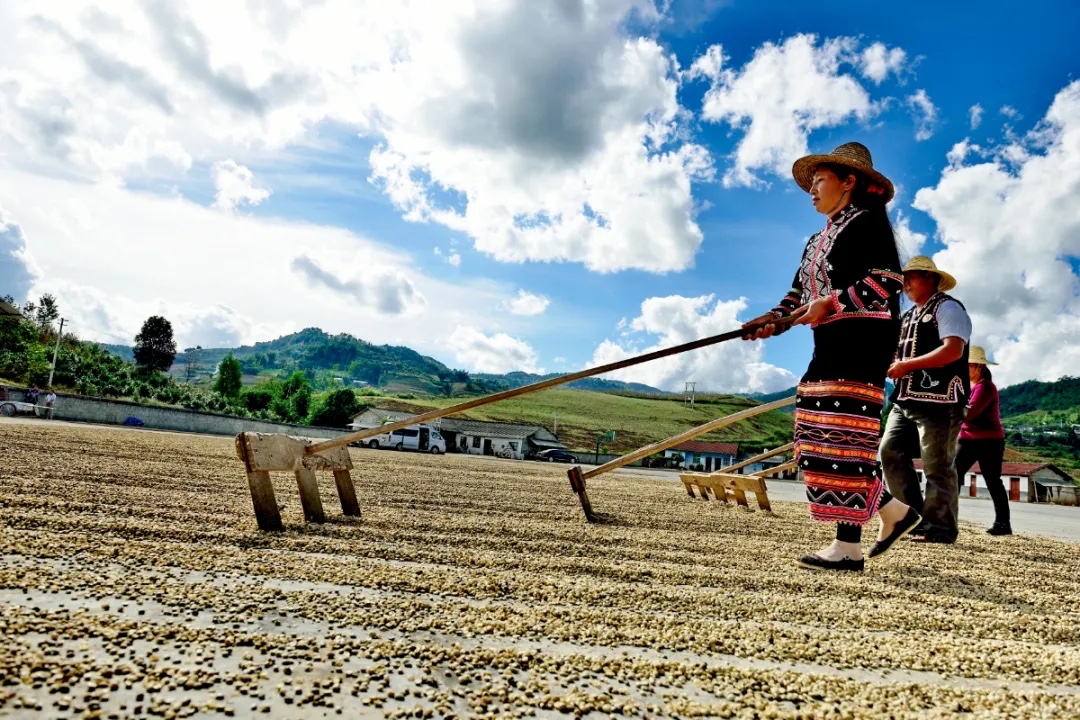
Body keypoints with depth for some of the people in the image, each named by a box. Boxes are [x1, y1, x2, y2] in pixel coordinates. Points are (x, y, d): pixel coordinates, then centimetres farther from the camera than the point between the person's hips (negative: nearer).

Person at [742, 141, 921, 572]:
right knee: (822, 436, 6)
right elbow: (799, 292, 18)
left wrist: (832, 303, -19)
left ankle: (849, 547, -8)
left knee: (844, 434, -13)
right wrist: (772, 322, 1)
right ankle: (894, 511, 18)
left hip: (863, 337, -9)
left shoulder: (867, 220, -2)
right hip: (833, 344, 9)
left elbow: (890, 279, -14)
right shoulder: (818, 239, 24)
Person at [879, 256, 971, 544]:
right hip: (906, 399, 9)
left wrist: (907, 365, -18)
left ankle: (939, 527, 5)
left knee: (937, 466, -3)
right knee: (890, 452, 1)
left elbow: (953, 350, -17)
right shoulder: (908, 316, 23)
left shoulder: (947, 308, -3)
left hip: (938, 400, -8)